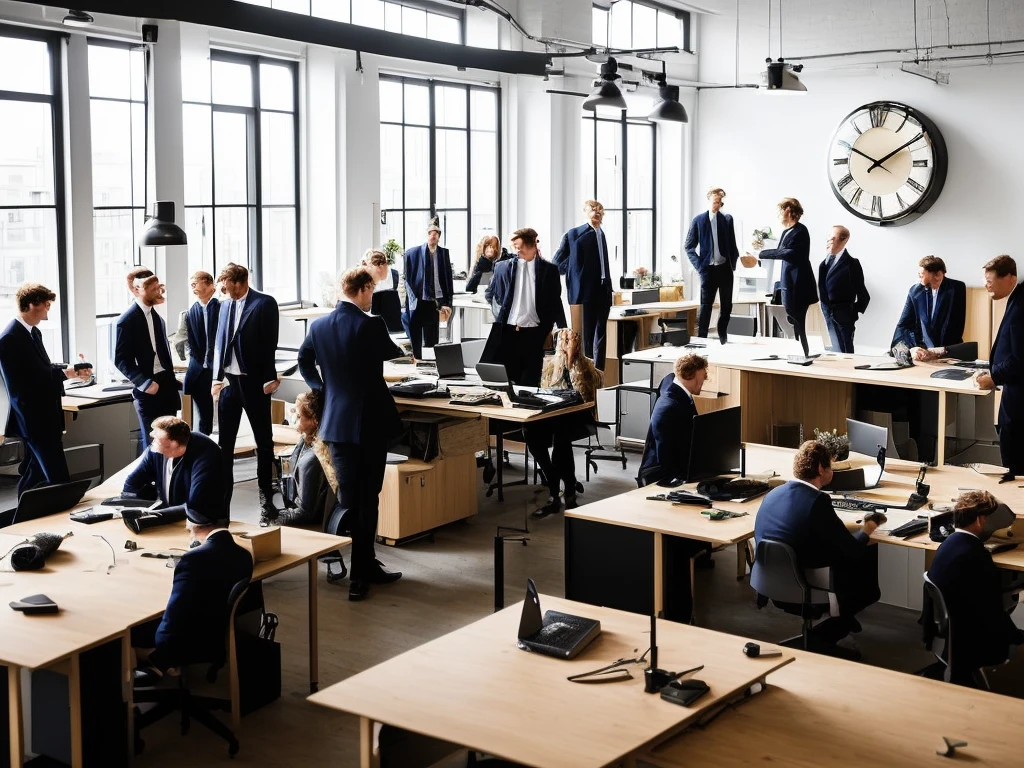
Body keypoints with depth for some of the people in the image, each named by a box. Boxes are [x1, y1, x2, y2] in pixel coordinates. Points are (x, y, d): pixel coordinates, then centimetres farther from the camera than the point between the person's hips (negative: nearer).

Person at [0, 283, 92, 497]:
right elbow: (29, 379, -22)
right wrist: (65, 373, -16)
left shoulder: (33, 331, 11)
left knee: (34, 473, 18)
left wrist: (72, 369, -1)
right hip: (34, 418, -10)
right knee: (59, 478, -9)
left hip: (43, 415, 10)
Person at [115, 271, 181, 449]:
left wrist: (172, 381, 13)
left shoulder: (157, 317, 13)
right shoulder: (127, 320, -11)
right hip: (149, 388, -7)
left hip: (166, 384, 7)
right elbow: (121, 360, -13)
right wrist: (144, 383, -20)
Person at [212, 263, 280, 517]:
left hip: (254, 382, -5)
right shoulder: (225, 305, 11)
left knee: (264, 440, 5)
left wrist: (269, 379, -14)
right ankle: (222, 499, 14)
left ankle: (266, 496, 14)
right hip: (228, 381, 6)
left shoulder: (264, 303, -7)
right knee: (224, 443, 8)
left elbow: (269, 343, -10)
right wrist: (217, 378, 7)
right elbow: (219, 343, 14)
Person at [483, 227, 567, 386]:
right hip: (508, 331, 1)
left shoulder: (548, 269, 4)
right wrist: (500, 315, 10)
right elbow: (490, 294, 20)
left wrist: (563, 331, 2)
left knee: (530, 382, 0)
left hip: (534, 333, -1)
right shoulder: (504, 267, 9)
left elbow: (555, 301, 6)